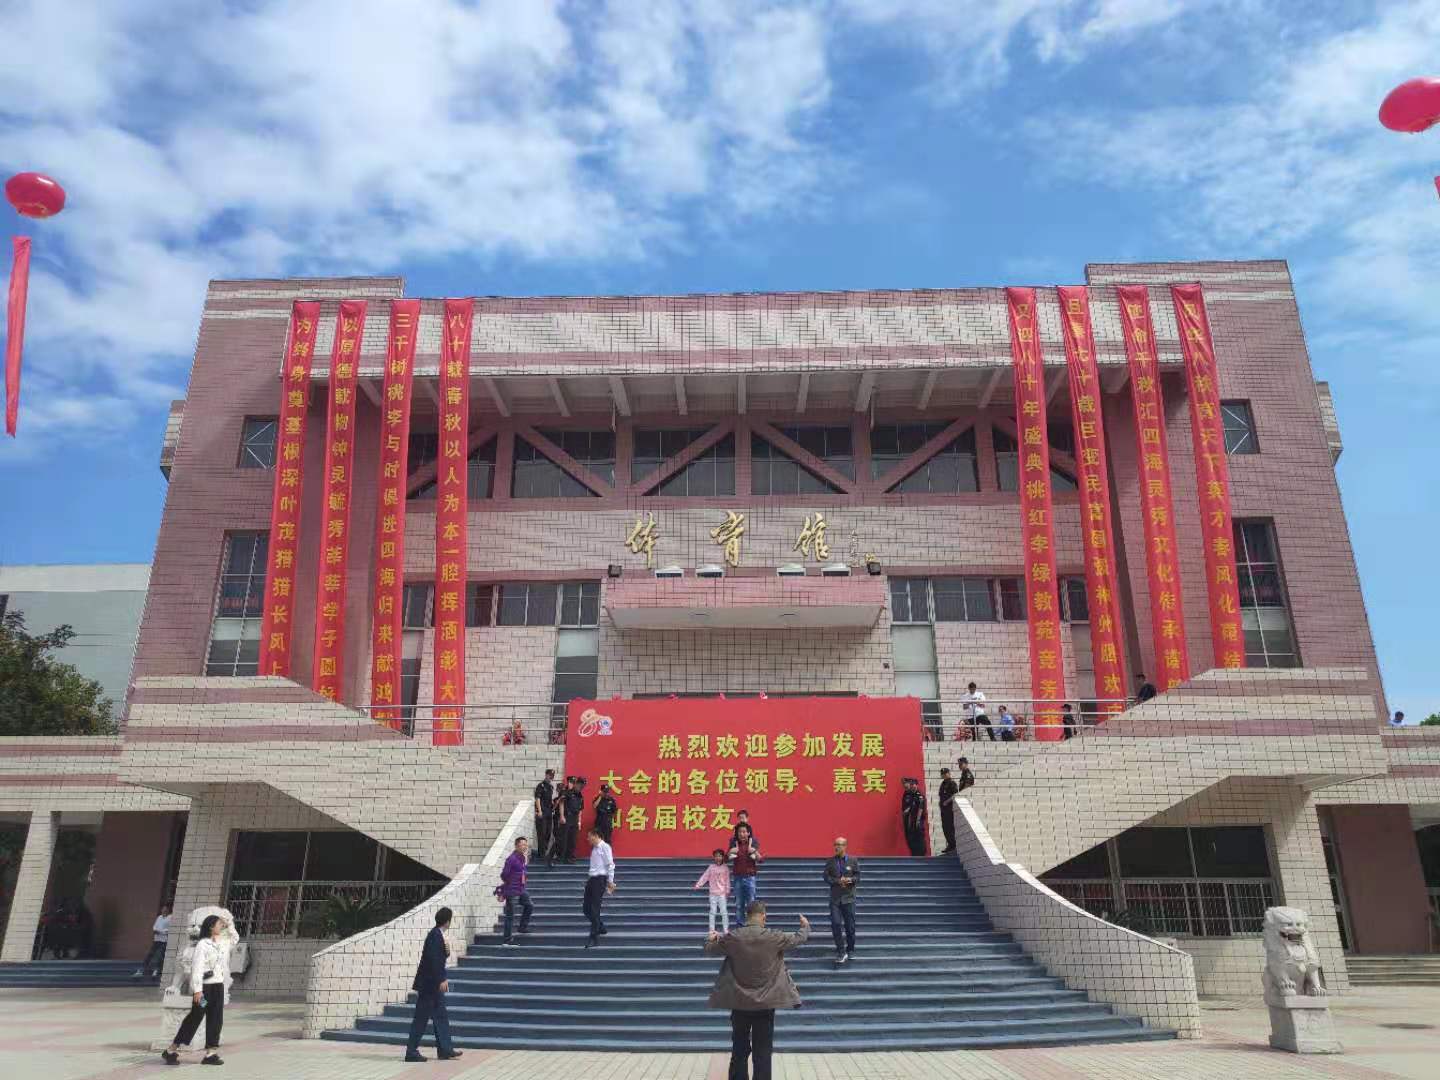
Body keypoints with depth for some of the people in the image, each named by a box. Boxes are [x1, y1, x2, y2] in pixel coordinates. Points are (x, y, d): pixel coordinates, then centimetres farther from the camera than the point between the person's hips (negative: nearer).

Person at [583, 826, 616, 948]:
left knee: (595, 909, -7)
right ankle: (601, 927, 28)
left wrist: (610, 881, -12)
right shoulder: (594, 848, 15)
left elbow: (610, 865, -11)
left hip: (600, 879, -8)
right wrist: (589, 879, 16)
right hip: (592, 879, 8)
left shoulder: (604, 847, -9)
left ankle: (594, 938, 0)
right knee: (586, 909, 8)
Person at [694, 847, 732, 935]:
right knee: (713, 911, 5)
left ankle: (726, 930, 3)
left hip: (722, 893, -1)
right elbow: (704, 877, 0)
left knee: (724, 911, -3)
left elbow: (727, 881, 3)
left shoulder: (725, 868, 2)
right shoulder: (711, 867, 2)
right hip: (713, 893, 1)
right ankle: (712, 929, 11)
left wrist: (727, 891, -1)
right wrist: (698, 885, -7)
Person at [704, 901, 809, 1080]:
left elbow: (709, 950, 7)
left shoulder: (732, 938, -9)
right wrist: (806, 926, 27)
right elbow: (799, 939, 6)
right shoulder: (774, 938, -12)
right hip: (766, 1004, -1)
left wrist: (711, 938, 30)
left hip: (739, 1004, 1)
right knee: (763, 1052, 7)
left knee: (739, 1051, 14)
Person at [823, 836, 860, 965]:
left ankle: (850, 950, 23)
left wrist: (850, 880, -17)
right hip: (835, 898, 0)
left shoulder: (853, 861, 3)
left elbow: (858, 876, 3)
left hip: (848, 897, 0)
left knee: (850, 925, 5)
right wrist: (838, 881, -17)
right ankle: (841, 952, 1)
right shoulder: (830, 862, 3)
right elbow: (826, 877, -2)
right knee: (835, 924, -8)